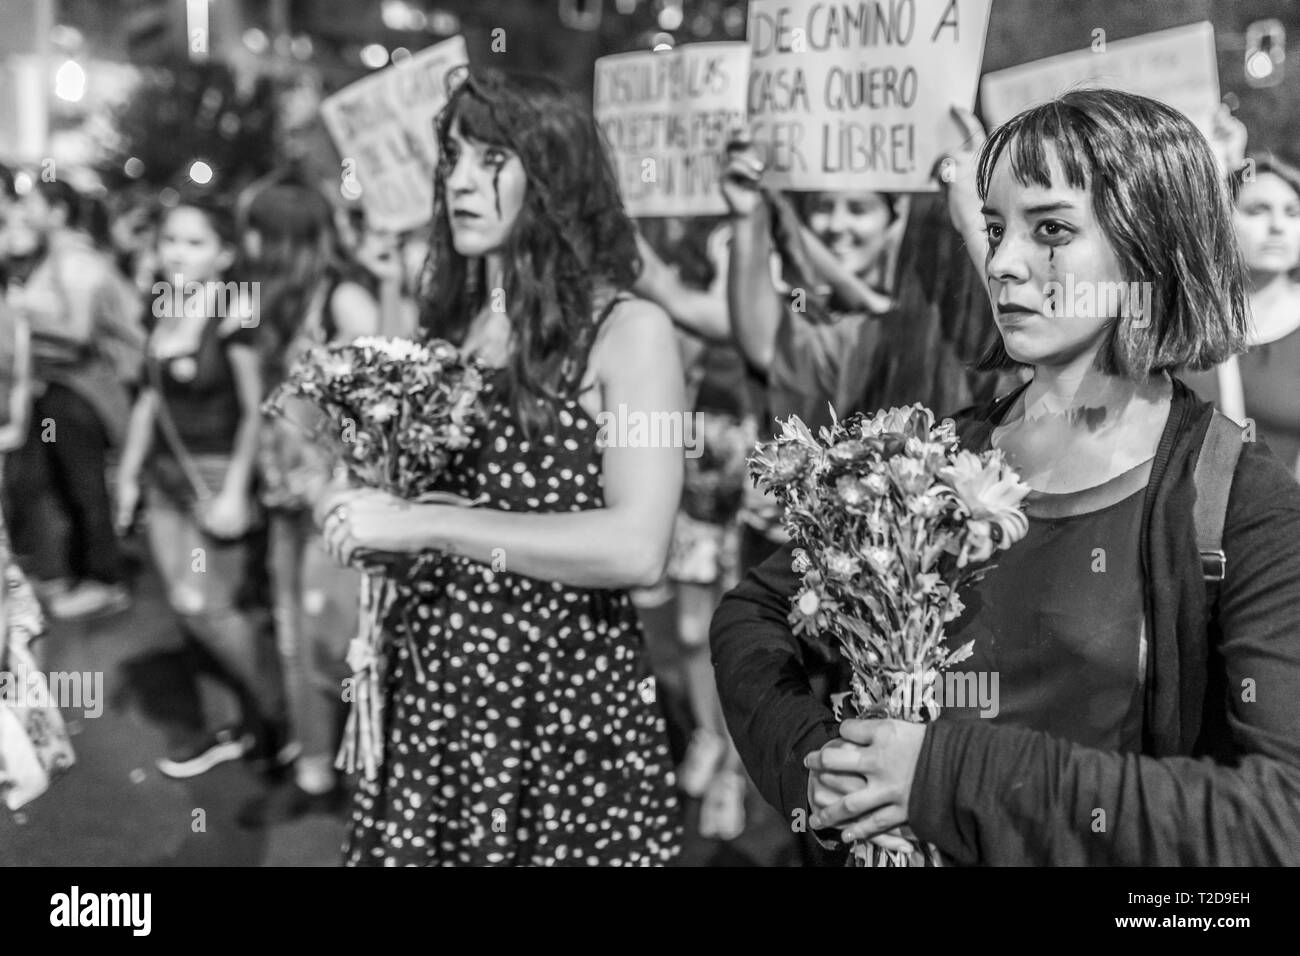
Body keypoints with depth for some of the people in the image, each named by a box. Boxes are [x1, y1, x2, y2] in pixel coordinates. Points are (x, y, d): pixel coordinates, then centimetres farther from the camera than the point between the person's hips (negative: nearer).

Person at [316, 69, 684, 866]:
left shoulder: (629, 331, -10)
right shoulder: (449, 326, 7)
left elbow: (637, 550, -22)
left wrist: (425, 526, -21)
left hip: (567, 708, -5)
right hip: (429, 695, 5)